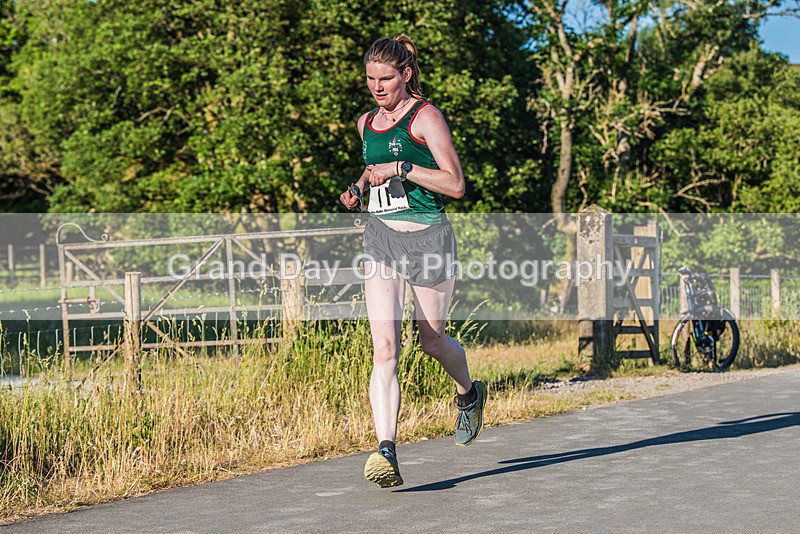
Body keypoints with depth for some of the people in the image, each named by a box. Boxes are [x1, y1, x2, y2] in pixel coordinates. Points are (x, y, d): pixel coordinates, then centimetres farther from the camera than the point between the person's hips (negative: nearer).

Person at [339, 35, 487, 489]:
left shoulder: (425, 116, -7)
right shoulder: (367, 123, 13)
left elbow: (455, 184, -12)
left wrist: (400, 168, -19)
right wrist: (359, 188, 11)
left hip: (428, 238, -4)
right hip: (381, 238, 4)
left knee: (432, 341, 12)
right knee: (385, 348, -13)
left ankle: (470, 393, 46)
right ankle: (387, 454, -20)